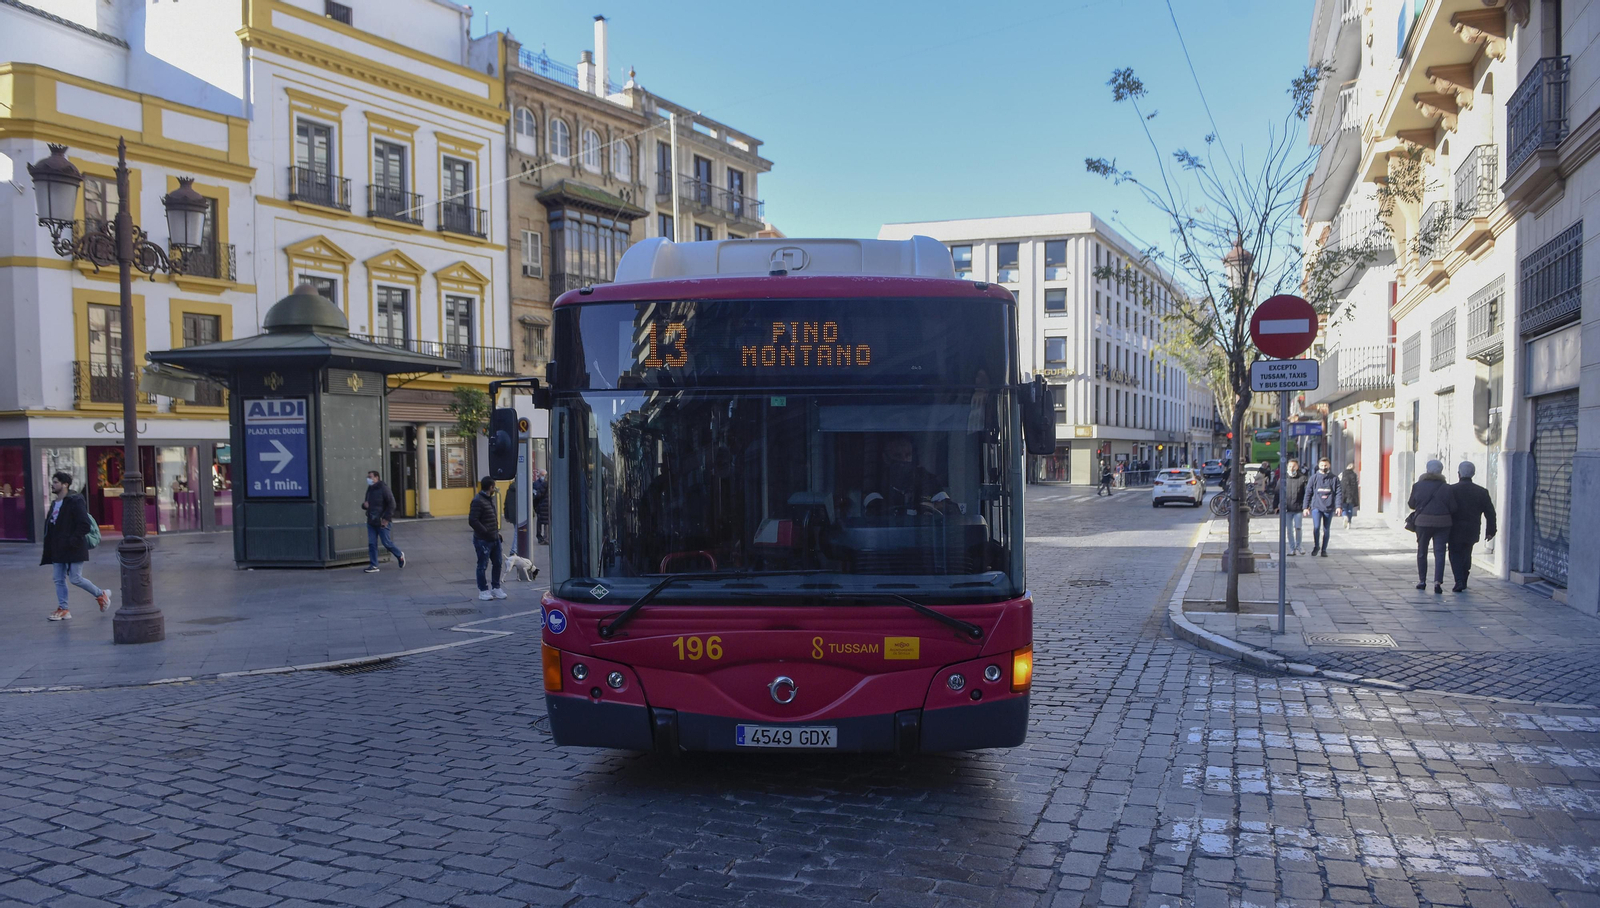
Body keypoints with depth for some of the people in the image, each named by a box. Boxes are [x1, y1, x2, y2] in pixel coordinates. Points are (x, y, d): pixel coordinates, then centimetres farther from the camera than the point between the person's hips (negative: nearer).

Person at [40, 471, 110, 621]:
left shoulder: (75, 502, -12)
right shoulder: (54, 504, 14)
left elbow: (85, 524, -18)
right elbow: (50, 527, 18)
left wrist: (72, 541, -21)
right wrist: (47, 551, 14)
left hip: (74, 549, -8)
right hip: (58, 550, 8)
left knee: (75, 578, -7)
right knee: (59, 580, 6)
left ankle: (101, 594, 13)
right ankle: (63, 609, 12)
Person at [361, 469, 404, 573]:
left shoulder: (383, 489, -12)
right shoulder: (369, 489, 11)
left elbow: (391, 504, -15)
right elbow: (367, 504, 25)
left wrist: (386, 518, -18)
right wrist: (364, 505, -1)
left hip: (382, 522, -7)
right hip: (371, 522, 7)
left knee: (386, 542, -1)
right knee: (371, 544, 4)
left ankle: (399, 555, 23)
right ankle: (373, 566, 8)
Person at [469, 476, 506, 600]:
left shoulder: (490, 499, 13)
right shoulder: (478, 501, -16)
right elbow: (472, 521, -22)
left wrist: (496, 532, 12)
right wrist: (486, 532, -21)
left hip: (494, 538, 9)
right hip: (483, 540, -9)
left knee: (497, 563, 13)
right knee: (482, 565, 3)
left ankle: (496, 588, 24)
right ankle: (483, 590, 12)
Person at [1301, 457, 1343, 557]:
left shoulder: (1334, 478, 5)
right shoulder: (1313, 478, 4)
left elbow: (1339, 493, 1)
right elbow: (1308, 493, 6)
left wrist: (1339, 506, -12)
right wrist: (1305, 507, 1)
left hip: (1329, 508, 1)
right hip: (1316, 507, -1)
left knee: (1326, 530, 8)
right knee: (1316, 527, -16)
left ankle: (1323, 550, 18)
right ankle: (1316, 546, 4)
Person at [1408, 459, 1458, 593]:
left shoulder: (1418, 485, -3)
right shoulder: (1446, 488, -5)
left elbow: (1411, 504, 4)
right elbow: (1453, 508, -5)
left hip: (1423, 522, 1)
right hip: (1442, 523, 0)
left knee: (1422, 552, 13)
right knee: (1439, 552, 1)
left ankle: (1422, 580, 18)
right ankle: (1438, 581, -11)